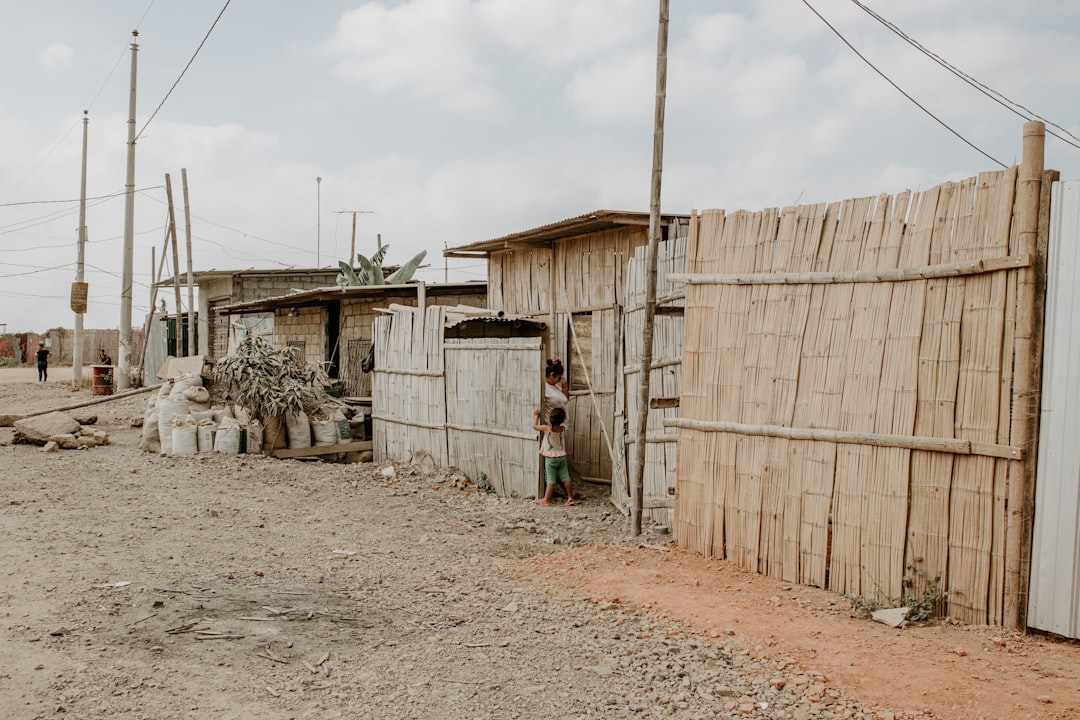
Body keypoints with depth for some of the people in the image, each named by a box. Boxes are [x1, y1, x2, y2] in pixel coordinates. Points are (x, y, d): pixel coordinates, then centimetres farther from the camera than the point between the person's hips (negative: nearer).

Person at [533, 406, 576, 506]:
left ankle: (546, 500, 7)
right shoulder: (562, 429, -5)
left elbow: (535, 426, 1)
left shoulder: (547, 428, -16)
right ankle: (570, 498, 12)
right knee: (565, 477, 8)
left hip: (550, 458, -4)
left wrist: (536, 415, 13)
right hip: (562, 456, 4)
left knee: (550, 479, 1)